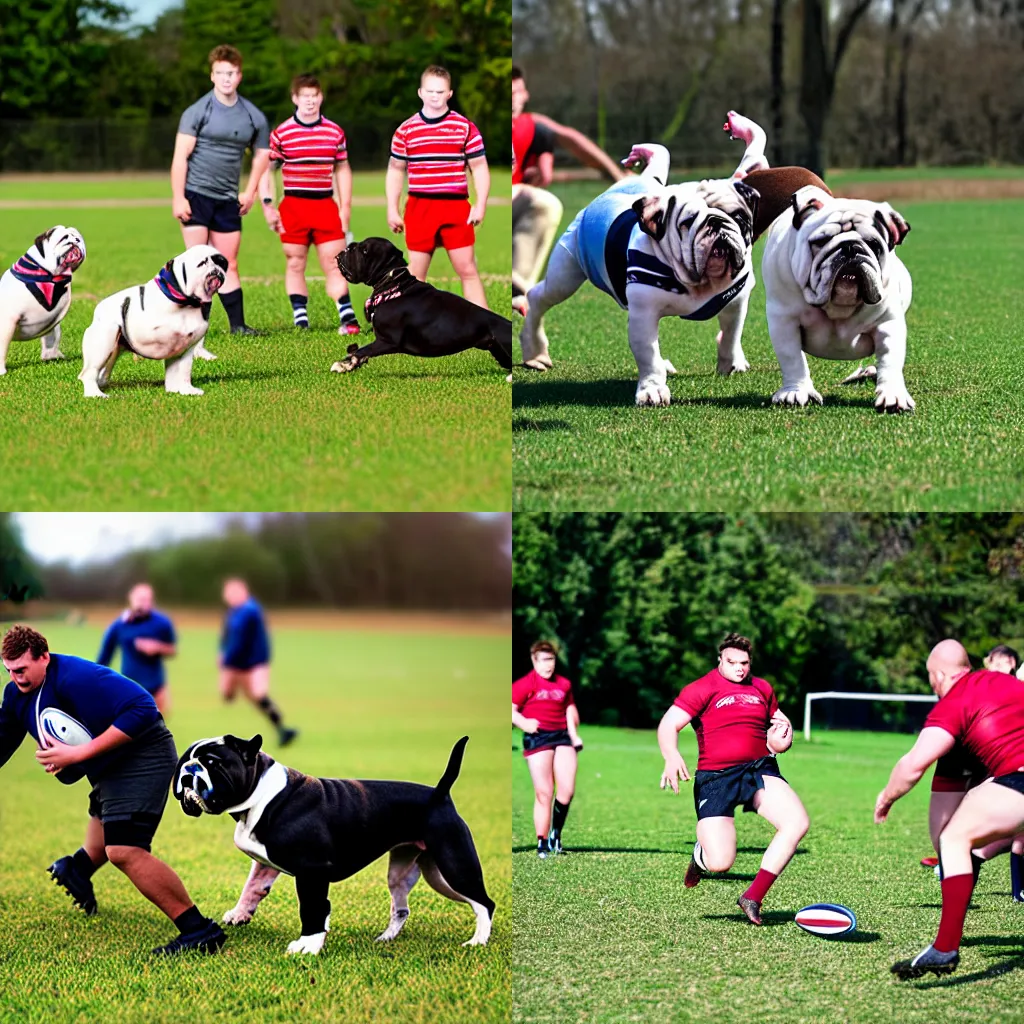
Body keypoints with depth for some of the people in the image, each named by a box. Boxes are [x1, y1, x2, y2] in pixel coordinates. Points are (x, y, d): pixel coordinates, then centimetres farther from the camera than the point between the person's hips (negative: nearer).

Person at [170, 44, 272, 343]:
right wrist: (178, 198, -13)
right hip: (195, 195, -4)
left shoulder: (253, 117, 7)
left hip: (228, 200, 4)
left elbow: (262, 154, 21)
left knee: (228, 265, 7)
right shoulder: (198, 112, -6)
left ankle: (238, 324, 10)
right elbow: (180, 156, -8)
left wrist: (250, 192, 12)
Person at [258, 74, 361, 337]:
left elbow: (342, 170, 16)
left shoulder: (335, 132, 8)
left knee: (334, 264, -4)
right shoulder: (281, 134, 0)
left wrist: (345, 208, 10)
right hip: (293, 207, -1)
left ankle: (347, 317, -8)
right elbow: (265, 169, 3)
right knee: (295, 264, 4)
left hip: (326, 206, 1)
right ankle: (300, 320, 7)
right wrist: (268, 206, -5)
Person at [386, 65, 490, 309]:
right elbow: (395, 171, 12)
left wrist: (480, 205, -6)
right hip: (419, 208, 1)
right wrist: (392, 210, 5)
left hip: (456, 207, -1)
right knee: (416, 272, 4)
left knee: (467, 269, -1)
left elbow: (479, 168, 4)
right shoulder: (405, 131, 6)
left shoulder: (465, 127, 3)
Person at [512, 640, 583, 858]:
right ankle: (542, 844, 0)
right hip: (538, 739, -4)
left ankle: (555, 836, 12)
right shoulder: (525, 684, 1)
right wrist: (524, 724, -20)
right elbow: (511, 709, -3)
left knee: (567, 790, -7)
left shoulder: (564, 684, 16)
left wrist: (574, 735, 14)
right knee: (544, 793, -6)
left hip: (562, 735, 4)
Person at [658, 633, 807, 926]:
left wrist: (783, 733, 7)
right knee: (720, 863, -18)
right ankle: (701, 854, 26)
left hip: (759, 770, 5)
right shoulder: (704, 688, -1)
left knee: (798, 823, -21)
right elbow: (668, 725, -10)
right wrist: (672, 757, -29)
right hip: (715, 778, -5)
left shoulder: (762, 688, 16)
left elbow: (779, 723, 33)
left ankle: (753, 897, -7)